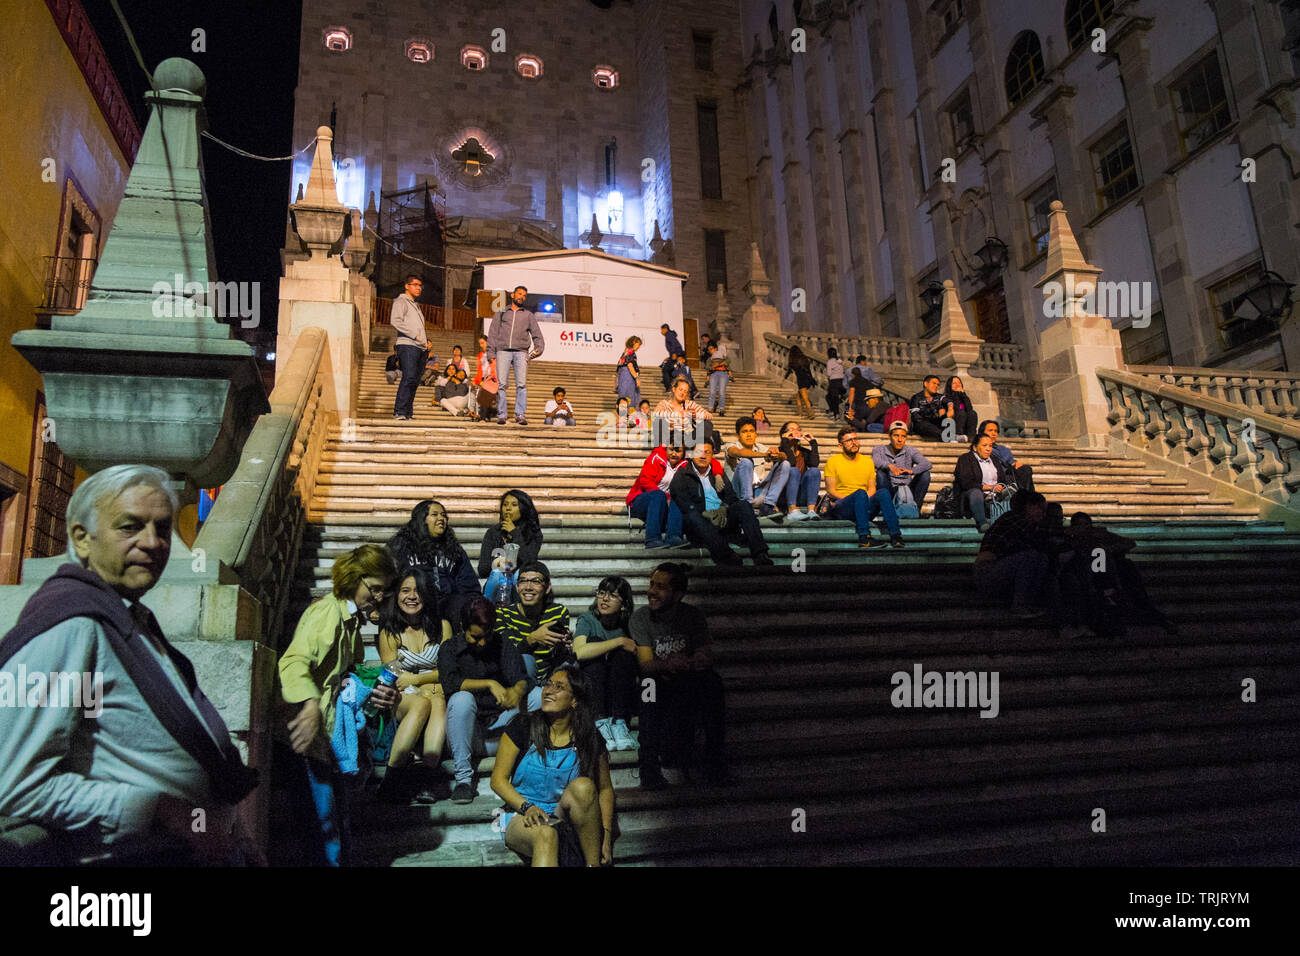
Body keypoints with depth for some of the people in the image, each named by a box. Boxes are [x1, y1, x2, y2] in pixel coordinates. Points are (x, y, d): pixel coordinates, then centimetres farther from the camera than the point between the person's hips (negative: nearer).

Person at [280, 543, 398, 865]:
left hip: (337, 737, 10)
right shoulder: (326, 611, -14)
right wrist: (311, 704, -43)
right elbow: (293, 661, -29)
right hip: (315, 731, -10)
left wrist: (376, 691, 3)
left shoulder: (352, 618, 17)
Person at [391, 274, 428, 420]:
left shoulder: (415, 305, 29)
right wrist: (414, 335, -17)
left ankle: (408, 412, 5)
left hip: (420, 348, 9)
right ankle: (399, 411, -22)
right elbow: (395, 321, -13)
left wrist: (426, 340, 13)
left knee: (414, 381, 4)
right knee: (409, 377, -19)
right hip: (407, 345, -9)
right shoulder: (401, 301, 3)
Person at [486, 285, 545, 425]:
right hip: (503, 351, 0)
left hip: (521, 352, 0)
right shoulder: (500, 314, 22)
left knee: (522, 384, -13)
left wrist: (539, 348, -2)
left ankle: (520, 415, -13)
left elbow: (537, 334, 17)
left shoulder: (529, 315, 23)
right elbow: (492, 335, 15)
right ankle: (501, 415, -8)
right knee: (501, 384, -10)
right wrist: (491, 354, 3)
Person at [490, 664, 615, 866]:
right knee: (546, 835, -38)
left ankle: (594, 863, -24)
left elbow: (605, 789, 8)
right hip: (523, 818, -2)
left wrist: (606, 833, -6)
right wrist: (527, 807, -20)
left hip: (566, 819, 2)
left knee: (583, 786, -30)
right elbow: (498, 779, -3)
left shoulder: (589, 740, -1)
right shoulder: (523, 727, -5)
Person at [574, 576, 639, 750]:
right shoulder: (587, 619, -4)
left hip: (620, 693, 1)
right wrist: (620, 641, -23)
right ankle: (601, 722, -31)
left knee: (623, 654, -23)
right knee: (595, 641, -24)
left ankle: (619, 723, -27)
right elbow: (579, 652, -25)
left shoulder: (627, 625, 2)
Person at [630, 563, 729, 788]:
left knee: (712, 681, -30)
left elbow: (706, 656, -13)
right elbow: (646, 664, -16)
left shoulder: (693, 615, -3)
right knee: (650, 685, -35)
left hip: (688, 685, 1)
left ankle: (715, 765, -23)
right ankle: (649, 767, -27)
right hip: (657, 686, -1)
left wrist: (687, 665, -38)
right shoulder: (640, 617, -7)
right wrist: (666, 665, -40)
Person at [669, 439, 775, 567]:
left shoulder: (718, 474, 27)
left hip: (722, 518, 4)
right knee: (692, 516, -37)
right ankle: (729, 560, -54)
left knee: (744, 505, -23)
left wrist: (723, 508, -7)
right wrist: (705, 513, -16)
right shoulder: (681, 476, 13)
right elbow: (682, 502, -3)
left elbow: (731, 497, 17)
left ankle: (761, 557, -37)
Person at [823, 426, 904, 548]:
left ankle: (895, 535, -38)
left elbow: (872, 488, 14)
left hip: (864, 508, 4)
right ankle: (864, 537, -45)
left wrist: (865, 499, -8)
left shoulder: (868, 461, 19)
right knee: (860, 493, -35)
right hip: (841, 509, -3)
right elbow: (830, 490, -1)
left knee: (883, 492, -26)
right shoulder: (833, 461, 6)